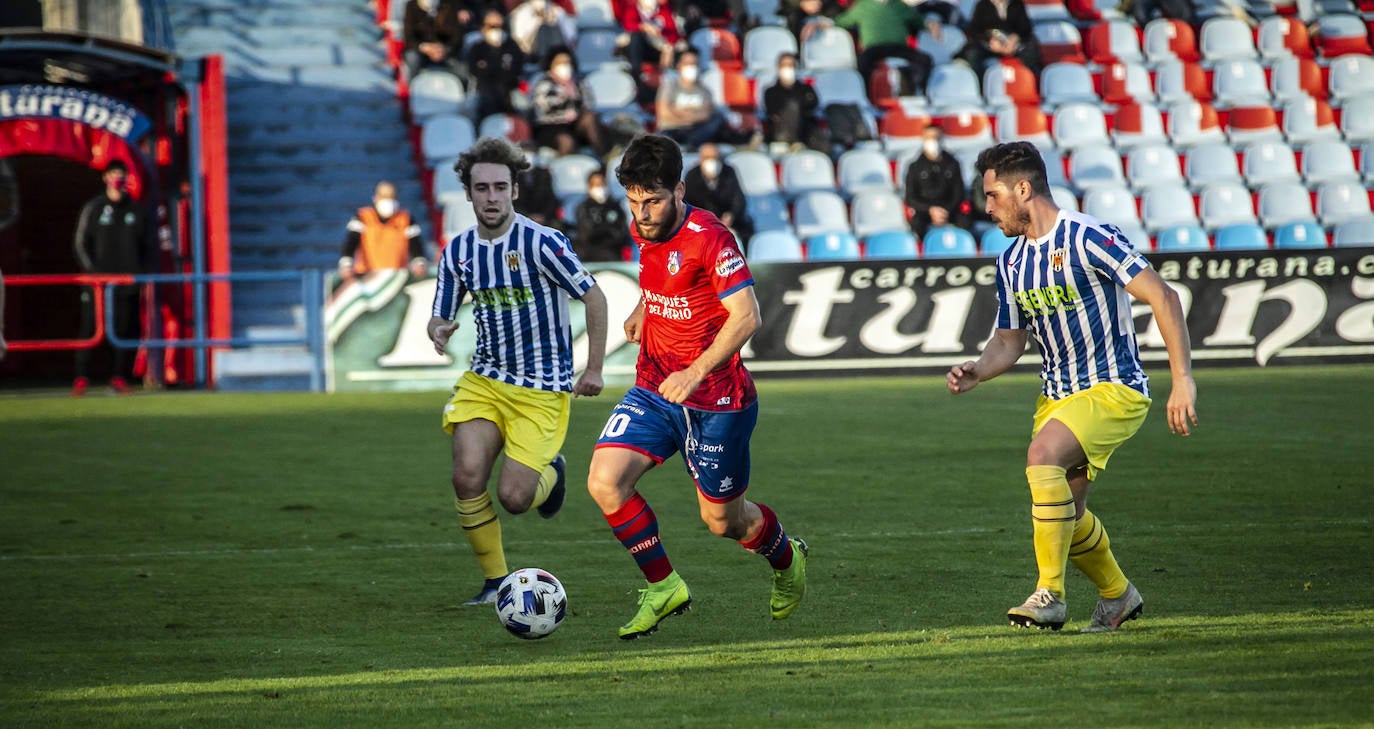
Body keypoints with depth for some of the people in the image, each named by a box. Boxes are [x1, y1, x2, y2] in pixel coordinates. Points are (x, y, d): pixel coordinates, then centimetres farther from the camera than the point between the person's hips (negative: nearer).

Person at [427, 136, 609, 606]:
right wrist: (438, 331, -16)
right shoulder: (457, 251, 2)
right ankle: (496, 581, 2)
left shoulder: (541, 242, -15)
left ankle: (551, 472, 26)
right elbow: (440, 317, 9)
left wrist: (594, 369, -9)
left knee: (513, 497, -12)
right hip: (484, 381, 4)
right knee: (467, 476, -17)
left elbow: (594, 297, -8)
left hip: (542, 390, -4)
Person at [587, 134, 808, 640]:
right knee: (605, 482, -16)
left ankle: (787, 559, 42)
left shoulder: (709, 238, -21)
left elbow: (746, 316, -25)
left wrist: (695, 373, -33)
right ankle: (663, 587, 1)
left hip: (715, 400, -6)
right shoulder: (644, 230, 2)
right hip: (653, 390, 6)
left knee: (722, 520, 8)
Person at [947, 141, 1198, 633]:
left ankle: (1050, 595, -25)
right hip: (1058, 395, 8)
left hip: (1113, 389, -8)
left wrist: (1182, 379, -24)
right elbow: (1010, 339, 18)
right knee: (1066, 513, 9)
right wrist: (978, 371, -4)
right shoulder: (1011, 263, 8)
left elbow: (1162, 297, -19)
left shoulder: (1085, 238, -16)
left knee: (1043, 455, -30)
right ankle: (1117, 595, 36)